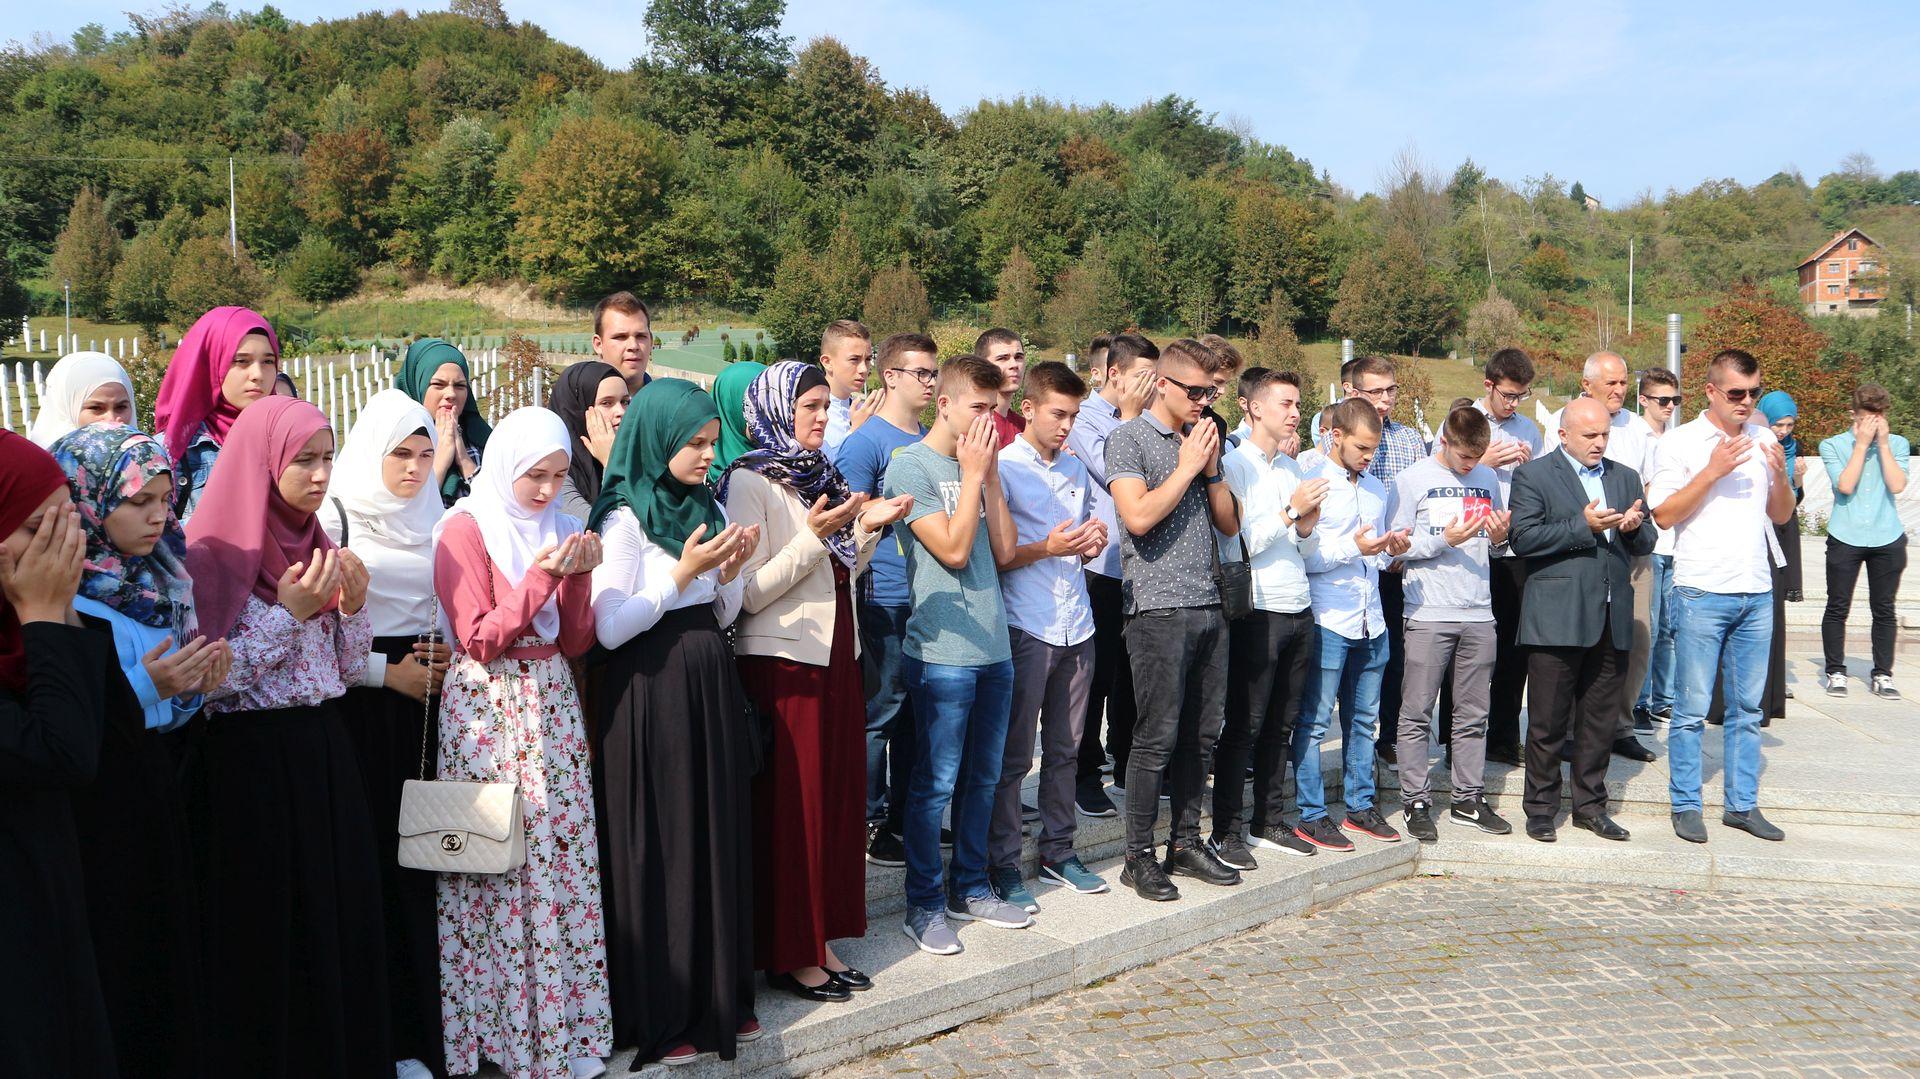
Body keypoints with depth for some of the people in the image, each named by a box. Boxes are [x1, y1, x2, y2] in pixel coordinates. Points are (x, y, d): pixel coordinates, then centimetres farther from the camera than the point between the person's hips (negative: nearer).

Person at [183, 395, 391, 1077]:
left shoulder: (316, 548, 9)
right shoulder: (212, 555, -10)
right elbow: (204, 681, -15)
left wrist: (352, 606, -6)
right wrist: (287, 615, -18)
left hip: (325, 751, 6)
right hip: (250, 757, -6)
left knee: (341, 907, 10)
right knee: (267, 927, 2)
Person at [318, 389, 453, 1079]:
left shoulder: (435, 519, 13)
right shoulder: (333, 519, -2)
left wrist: (451, 648, 3)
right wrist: (388, 671, -8)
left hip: (428, 698, 4)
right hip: (363, 704, -4)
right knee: (378, 854, -4)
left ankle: (434, 1012, 13)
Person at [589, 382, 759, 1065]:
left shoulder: (707, 508, 11)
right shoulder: (625, 516, -10)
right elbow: (609, 628, -16)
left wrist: (728, 572, -4)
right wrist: (683, 572, -18)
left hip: (712, 687, 7)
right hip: (652, 694, -7)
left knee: (720, 836, 10)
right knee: (659, 847, 1)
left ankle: (720, 995, 23)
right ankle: (659, 1014, 14)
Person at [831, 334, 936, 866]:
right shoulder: (866, 440, -7)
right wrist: (908, 503, -17)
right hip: (887, 599, -7)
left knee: (917, 712, 13)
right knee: (881, 712, 0)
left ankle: (906, 816, 24)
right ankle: (869, 823, 11)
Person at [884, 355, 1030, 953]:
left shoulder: (978, 465, 12)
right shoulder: (910, 467, -8)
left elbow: (1004, 549, 6)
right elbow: (954, 549, -16)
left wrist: (990, 474, 1)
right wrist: (973, 474, -10)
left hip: (994, 647, 7)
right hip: (942, 652, -7)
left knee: (982, 777, 15)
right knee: (936, 783, 0)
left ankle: (970, 887, 29)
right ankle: (924, 904, 13)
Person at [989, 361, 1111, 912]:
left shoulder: (1076, 469, 16)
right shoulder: (1004, 468, -4)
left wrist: (1091, 544, 2)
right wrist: (1046, 548, -21)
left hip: (1075, 627, 6)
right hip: (1026, 629, -6)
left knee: (1064, 748, 12)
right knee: (1012, 755, 0)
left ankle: (1058, 851, 24)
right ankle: (1003, 866, 9)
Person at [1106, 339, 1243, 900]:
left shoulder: (1201, 438, 17)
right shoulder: (1129, 438, -3)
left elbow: (1230, 523, 15)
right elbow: (1139, 517, -17)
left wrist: (1212, 467, 2)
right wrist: (1187, 466, -8)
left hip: (1209, 606, 7)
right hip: (1159, 609, -7)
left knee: (1200, 735, 11)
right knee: (1157, 738, -5)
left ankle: (1186, 842, 22)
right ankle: (1139, 856, 6)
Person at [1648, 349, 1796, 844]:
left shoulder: (1763, 440, 11)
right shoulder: (1680, 442, -3)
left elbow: (1782, 516, 14)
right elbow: (1663, 515, -9)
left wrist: (1780, 475, -4)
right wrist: (1712, 472, -17)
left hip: (1757, 593, 5)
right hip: (1702, 593, -5)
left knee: (1748, 708, 11)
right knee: (1692, 708, 0)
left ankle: (1742, 804, 20)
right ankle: (1686, 806, 10)